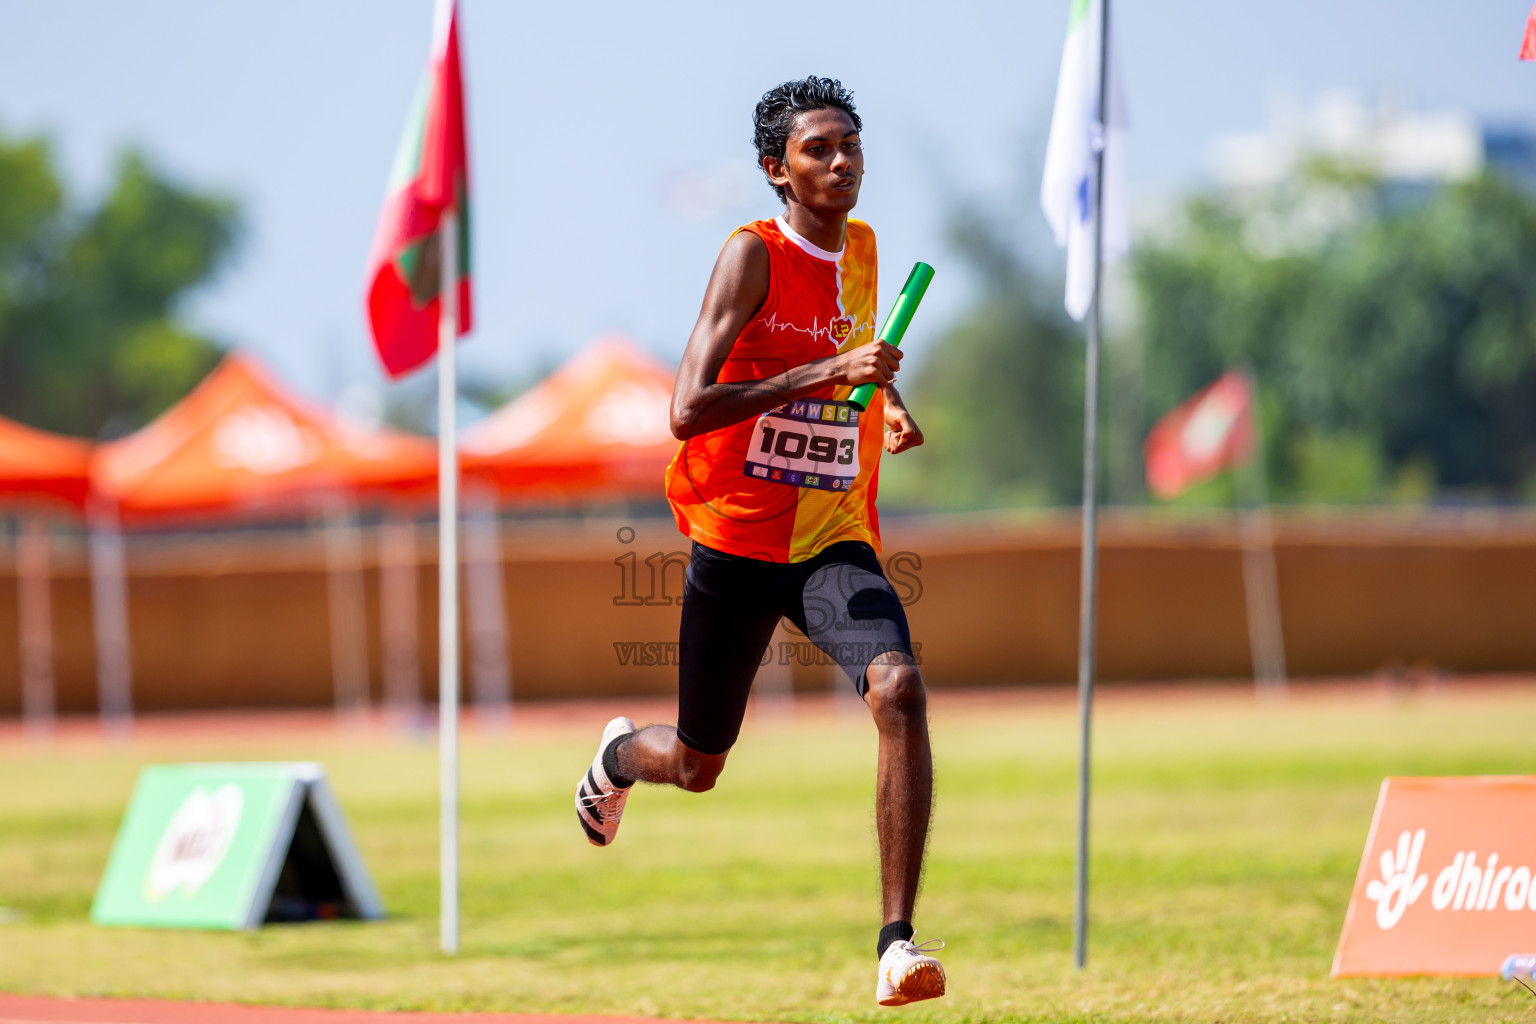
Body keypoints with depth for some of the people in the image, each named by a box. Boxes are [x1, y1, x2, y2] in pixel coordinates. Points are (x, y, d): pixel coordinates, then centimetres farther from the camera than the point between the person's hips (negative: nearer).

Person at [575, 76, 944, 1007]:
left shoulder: (861, 250, 7)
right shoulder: (754, 255, -13)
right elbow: (689, 408, -24)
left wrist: (886, 402, 11)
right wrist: (829, 372, -30)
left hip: (836, 541, 3)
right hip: (737, 540, -3)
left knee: (900, 689, -26)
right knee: (698, 767, 13)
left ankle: (899, 941, -28)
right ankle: (620, 757, 53)